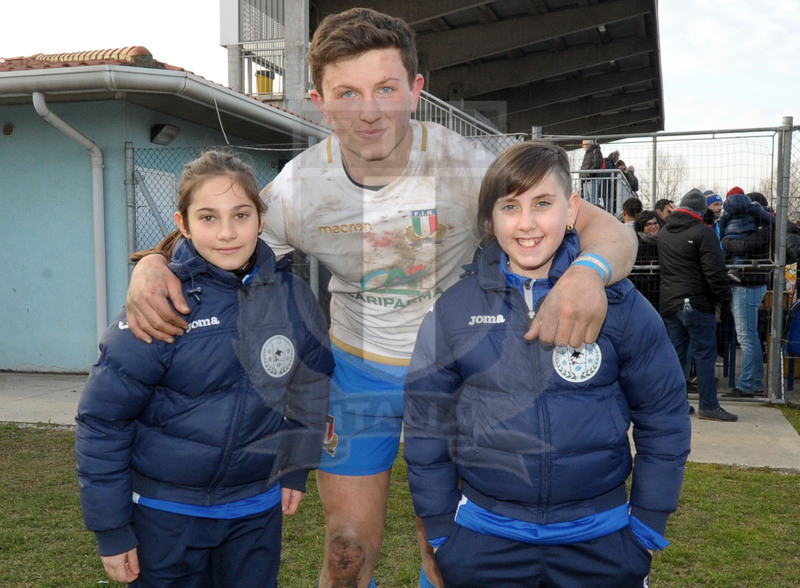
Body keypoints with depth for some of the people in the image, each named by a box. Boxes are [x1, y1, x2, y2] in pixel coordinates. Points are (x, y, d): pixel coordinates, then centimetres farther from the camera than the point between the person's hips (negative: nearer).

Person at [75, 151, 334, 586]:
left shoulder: (291, 294, -6)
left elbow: (312, 385, 9)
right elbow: (101, 419, -12)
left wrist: (294, 471, 10)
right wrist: (110, 528, -9)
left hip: (258, 509, 3)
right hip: (166, 512, -3)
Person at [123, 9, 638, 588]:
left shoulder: (464, 166, -23)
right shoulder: (298, 187, -17)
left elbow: (607, 228, -22)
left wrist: (589, 270, -47)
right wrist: (152, 265, -25)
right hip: (358, 369, 1)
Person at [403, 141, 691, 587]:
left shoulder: (621, 304, -7)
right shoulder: (454, 310, -5)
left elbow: (664, 422, 1)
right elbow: (428, 428, 1)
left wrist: (646, 530, 2)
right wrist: (441, 534, 3)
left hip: (600, 542, 0)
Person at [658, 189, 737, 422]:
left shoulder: (663, 234, 13)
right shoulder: (703, 232, -10)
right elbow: (715, 271, -14)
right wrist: (724, 300, -8)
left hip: (670, 304, 7)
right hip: (697, 304, -7)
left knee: (677, 353, 12)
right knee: (705, 354, -2)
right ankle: (708, 405, 0)